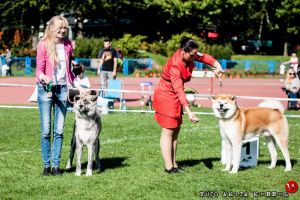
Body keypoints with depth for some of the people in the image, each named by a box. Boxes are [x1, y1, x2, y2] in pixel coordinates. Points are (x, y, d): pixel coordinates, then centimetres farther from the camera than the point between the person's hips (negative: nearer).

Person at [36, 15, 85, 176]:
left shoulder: (67, 45, 9)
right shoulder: (43, 44, -4)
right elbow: (39, 69, -5)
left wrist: (77, 86, 17)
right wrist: (44, 78, -25)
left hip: (62, 89, 4)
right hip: (46, 89, -3)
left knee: (59, 130, 3)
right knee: (46, 130, -1)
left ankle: (56, 165, 7)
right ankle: (46, 165, 6)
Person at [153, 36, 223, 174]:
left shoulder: (187, 55, -9)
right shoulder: (174, 66, -31)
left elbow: (203, 57, 6)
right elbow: (179, 90, -35)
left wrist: (216, 65, -14)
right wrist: (188, 112, -41)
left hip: (175, 97, 9)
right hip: (166, 96, -9)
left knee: (176, 130, 10)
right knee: (168, 131, -8)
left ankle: (173, 164, 15)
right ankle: (169, 167, -6)